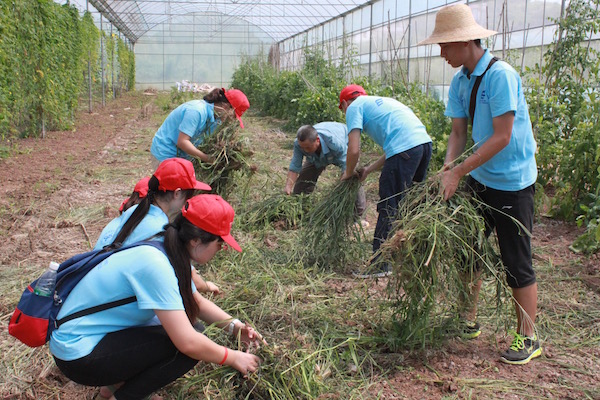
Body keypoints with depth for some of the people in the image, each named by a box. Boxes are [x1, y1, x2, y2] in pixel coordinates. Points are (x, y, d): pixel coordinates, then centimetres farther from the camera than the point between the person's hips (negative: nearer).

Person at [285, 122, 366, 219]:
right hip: (317, 156, 3)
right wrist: (288, 187, -45)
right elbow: (294, 167, -30)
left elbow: (347, 167, -45)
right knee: (304, 178, -4)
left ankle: (357, 216, -2)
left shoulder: (335, 142, -49)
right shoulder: (299, 144, -36)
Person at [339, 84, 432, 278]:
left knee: (388, 209, -1)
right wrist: (368, 169, 30)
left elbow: (354, 150, -2)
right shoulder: (380, 101, 32)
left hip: (405, 149, -9)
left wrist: (349, 173, 17)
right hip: (425, 141, 9)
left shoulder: (354, 107, 9)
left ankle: (379, 264, 4)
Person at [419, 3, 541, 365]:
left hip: (512, 184, -8)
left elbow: (502, 137, -24)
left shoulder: (501, 75, -21)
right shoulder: (460, 82, 3)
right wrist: (448, 167, -13)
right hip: (480, 178, 8)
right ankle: (468, 320, 31)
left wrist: (459, 171, -24)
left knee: (517, 263, 1)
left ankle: (528, 338, 17)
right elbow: (459, 133, 4)